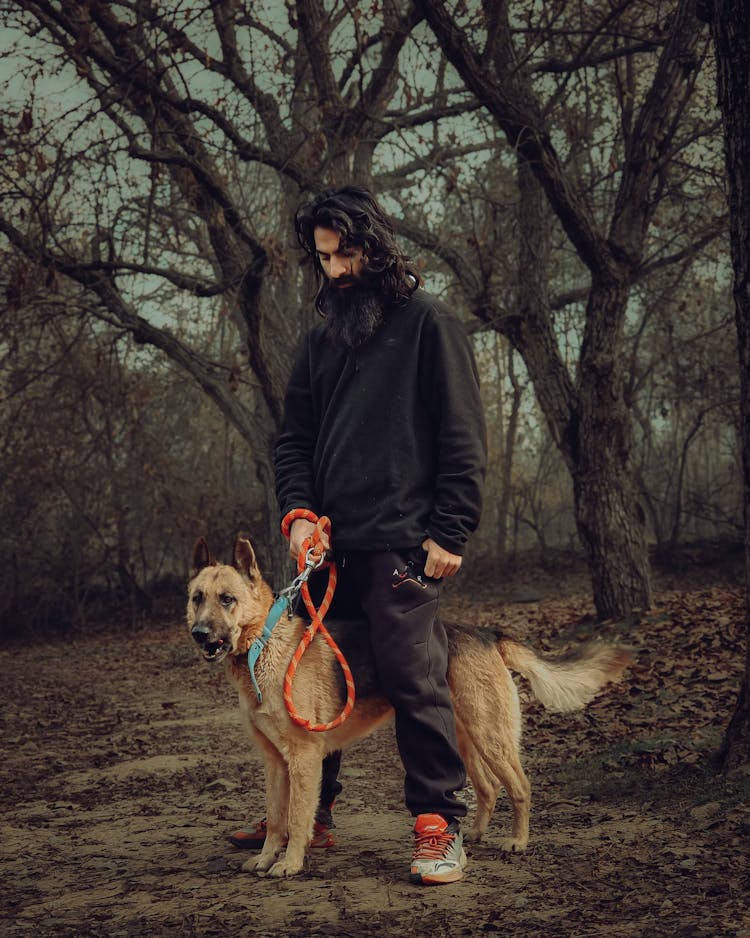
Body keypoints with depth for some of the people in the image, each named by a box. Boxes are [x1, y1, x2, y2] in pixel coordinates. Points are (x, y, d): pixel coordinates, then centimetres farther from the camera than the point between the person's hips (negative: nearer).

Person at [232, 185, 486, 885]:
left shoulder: (426, 322, 0)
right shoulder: (322, 337, 18)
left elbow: (463, 437, -5)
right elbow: (294, 437, 17)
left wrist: (449, 531, -12)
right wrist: (298, 510, -1)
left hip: (401, 543, -6)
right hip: (330, 541, 6)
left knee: (413, 677, -9)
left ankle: (440, 825, 2)